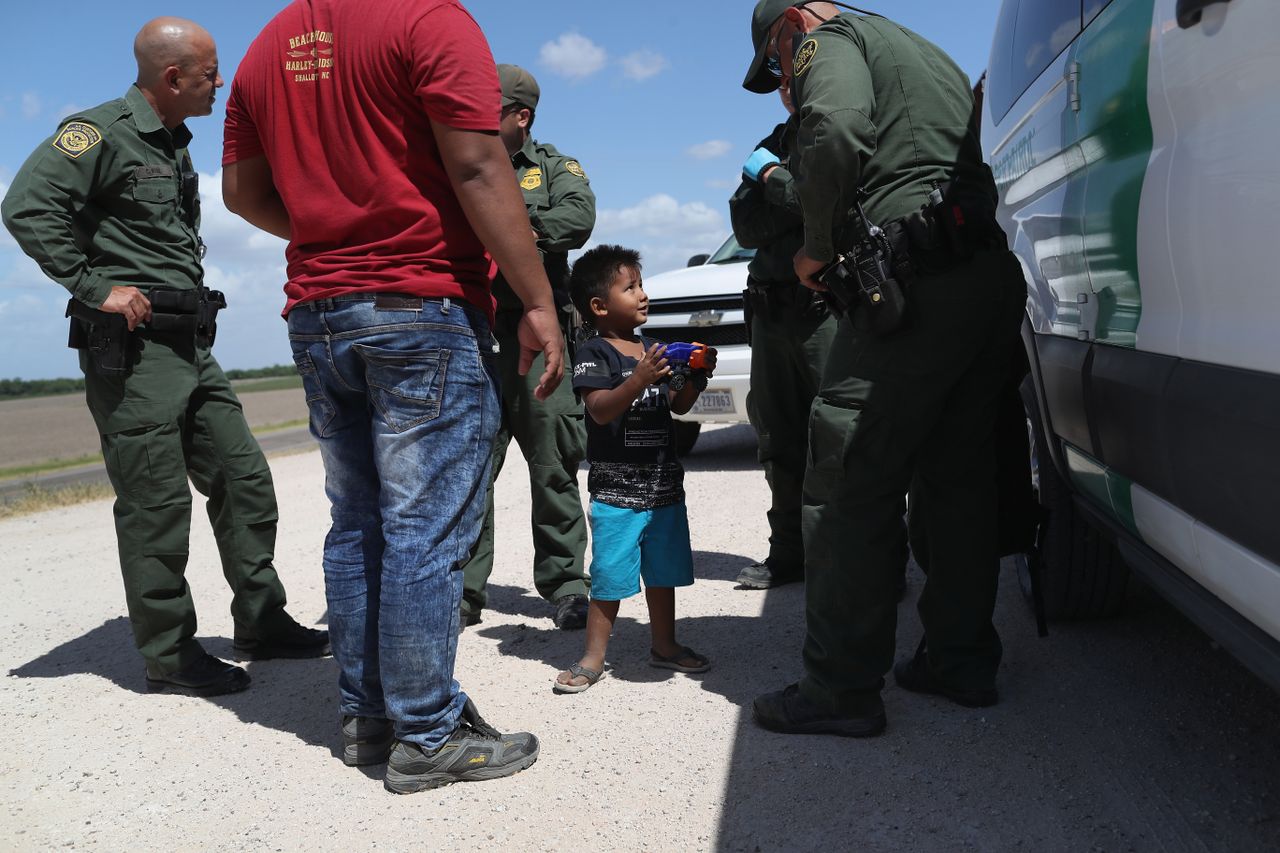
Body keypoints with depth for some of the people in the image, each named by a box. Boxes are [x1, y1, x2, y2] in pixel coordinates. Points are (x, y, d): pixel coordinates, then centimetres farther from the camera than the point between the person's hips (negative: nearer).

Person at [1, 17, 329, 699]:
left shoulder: (175, 146, 20)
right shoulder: (101, 131, -8)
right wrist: (95, 287, -19)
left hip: (191, 344, 9)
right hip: (131, 345, -9)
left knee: (243, 479, 8)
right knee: (156, 502, -4)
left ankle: (261, 624, 19)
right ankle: (169, 657, 6)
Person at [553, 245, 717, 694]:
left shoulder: (653, 349, 12)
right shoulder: (593, 353, -9)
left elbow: (678, 406, 16)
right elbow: (601, 410, -22)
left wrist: (698, 376, -3)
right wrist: (639, 380, -35)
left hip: (663, 480, 7)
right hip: (616, 484, -7)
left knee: (663, 570, 16)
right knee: (610, 574, -3)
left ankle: (664, 645, 31)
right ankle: (593, 658, 10)